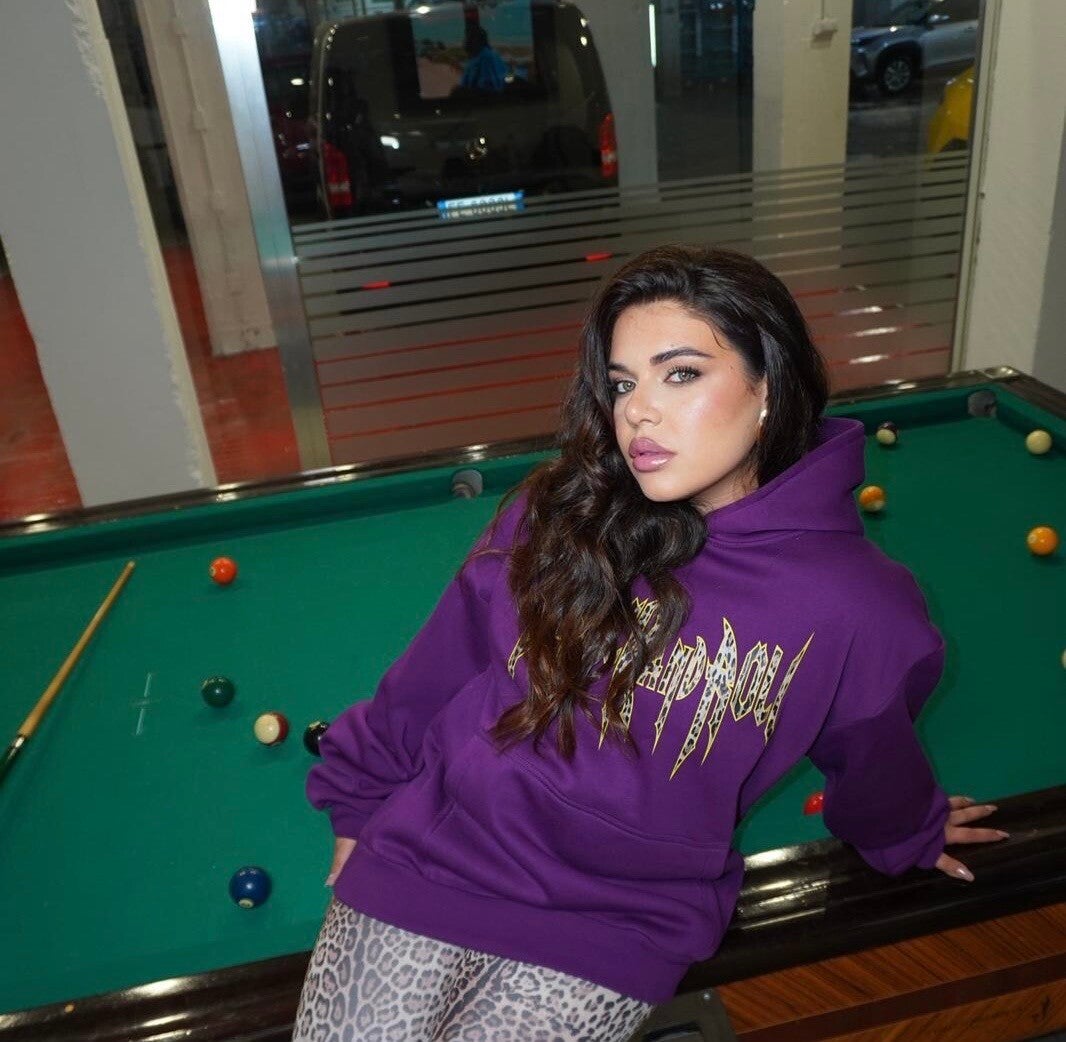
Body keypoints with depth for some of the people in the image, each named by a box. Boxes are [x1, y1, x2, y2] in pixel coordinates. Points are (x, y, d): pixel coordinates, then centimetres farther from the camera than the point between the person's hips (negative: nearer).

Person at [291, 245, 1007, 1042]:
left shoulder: (857, 608, -12)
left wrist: (912, 836, 28)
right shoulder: (561, 510, -7)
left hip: (617, 924, -1)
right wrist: (361, 800, 12)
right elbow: (439, 669, 4)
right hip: (434, 848, 2)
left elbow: (872, 767, 10)